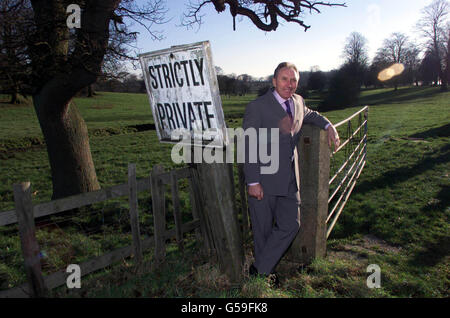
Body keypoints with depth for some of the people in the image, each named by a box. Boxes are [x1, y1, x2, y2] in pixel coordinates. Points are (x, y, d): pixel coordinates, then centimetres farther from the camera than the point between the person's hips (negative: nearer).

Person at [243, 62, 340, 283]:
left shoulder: (298, 101, 9)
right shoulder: (257, 107, -11)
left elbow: (309, 114, 34)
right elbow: (249, 147, -13)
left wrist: (328, 126, 16)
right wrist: (252, 182, -17)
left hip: (290, 179, 6)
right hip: (264, 180, -6)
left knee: (291, 225, 8)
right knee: (263, 229, 8)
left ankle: (260, 269, 23)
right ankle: (262, 273, 31)